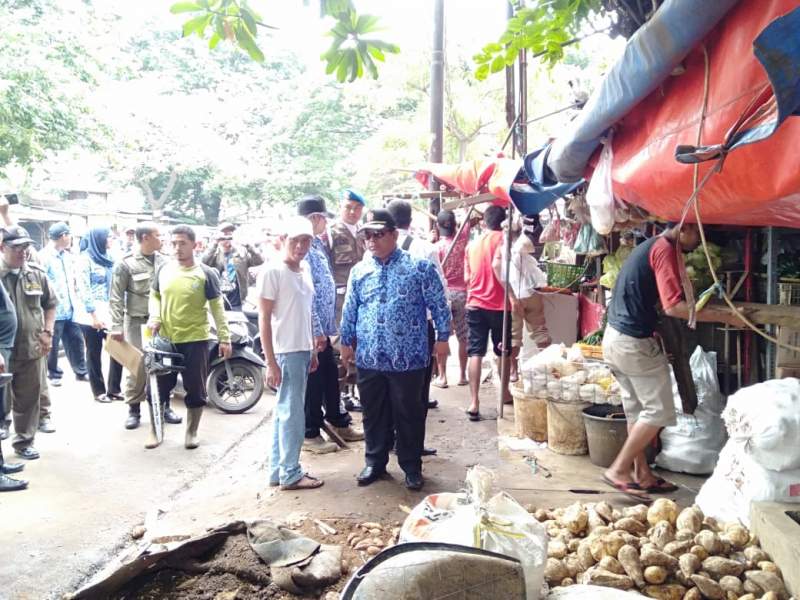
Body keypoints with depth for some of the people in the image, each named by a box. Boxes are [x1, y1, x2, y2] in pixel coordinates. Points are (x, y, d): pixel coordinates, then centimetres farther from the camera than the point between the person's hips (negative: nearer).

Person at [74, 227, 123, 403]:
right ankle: (99, 391, 15)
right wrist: (94, 314, -17)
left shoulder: (106, 258, 14)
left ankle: (114, 388, 12)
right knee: (94, 353, 5)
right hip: (91, 314, -6)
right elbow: (83, 289, -13)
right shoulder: (85, 258, -7)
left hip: (108, 313, 6)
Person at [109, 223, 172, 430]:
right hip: (137, 322, -4)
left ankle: (165, 406, 21)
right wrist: (117, 326, -13)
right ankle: (134, 409, 12)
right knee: (137, 367, -2)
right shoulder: (126, 263, -7)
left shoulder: (163, 261, 7)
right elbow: (116, 298, -8)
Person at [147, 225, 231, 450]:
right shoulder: (163, 269, 3)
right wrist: (154, 317, -6)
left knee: (195, 390, 6)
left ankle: (191, 433, 23)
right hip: (165, 339, 3)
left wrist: (225, 338, -9)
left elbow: (217, 307, -4)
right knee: (158, 387, 9)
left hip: (195, 340, -3)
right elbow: (154, 296, 15)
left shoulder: (206, 273, -6)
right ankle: (155, 432, 27)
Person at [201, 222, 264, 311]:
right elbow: (203, 263, -15)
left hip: (236, 302, 0)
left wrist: (247, 245, -18)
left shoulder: (241, 251, 3)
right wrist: (215, 243, -19)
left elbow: (260, 261, -6)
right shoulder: (215, 253, 3)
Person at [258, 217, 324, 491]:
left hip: (303, 351, 8)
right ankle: (290, 474, 14)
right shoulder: (272, 271, -13)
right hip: (285, 353, -8)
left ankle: (278, 470, 25)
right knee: (293, 414, 0)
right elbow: (264, 319, -14)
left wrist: (313, 350, 16)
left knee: (283, 412, 15)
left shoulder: (305, 269, 10)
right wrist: (270, 362, -16)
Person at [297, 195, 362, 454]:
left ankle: (339, 423, 32)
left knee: (330, 376, 18)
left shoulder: (317, 245, 13)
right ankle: (310, 434, 15)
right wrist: (316, 330, -22)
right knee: (313, 380, 2)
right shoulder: (304, 248, -17)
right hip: (312, 329, -9)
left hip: (323, 326, 9)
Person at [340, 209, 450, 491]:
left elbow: (438, 304, 0)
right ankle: (375, 462, 31)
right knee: (374, 414, 14)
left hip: (408, 358, -3)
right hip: (369, 359, 4)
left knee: (409, 415, 8)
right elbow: (350, 310, 15)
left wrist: (442, 337, -2)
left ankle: (412, 466, 24)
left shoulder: (420, 267, -4)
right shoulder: (359, 271, 7)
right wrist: (346, 341, 16)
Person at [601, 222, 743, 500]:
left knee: (637, 409, 15)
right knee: (659, 410, -1)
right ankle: (619, 469, 3)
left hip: (615, 338, 10)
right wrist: (725, 317, -19)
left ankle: (641, 474, 22)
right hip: (635, 342, -10)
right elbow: (674, 307, -22)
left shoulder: (649, 246, 16)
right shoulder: (664, 249, -13)